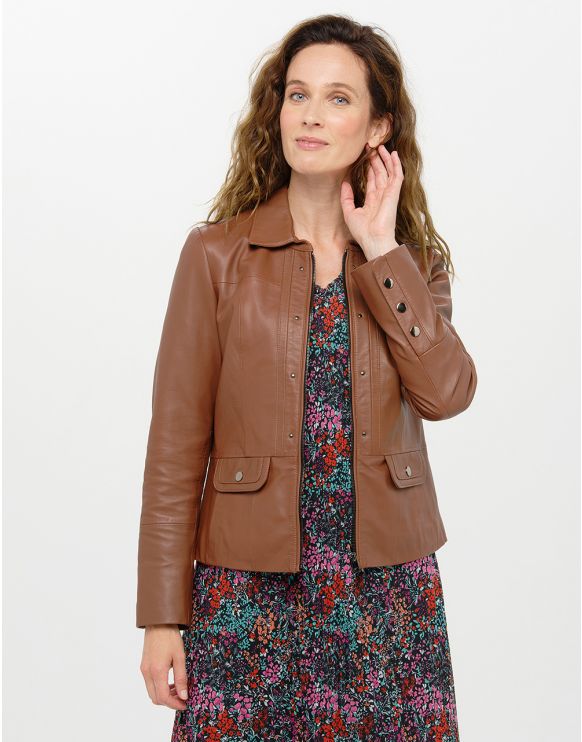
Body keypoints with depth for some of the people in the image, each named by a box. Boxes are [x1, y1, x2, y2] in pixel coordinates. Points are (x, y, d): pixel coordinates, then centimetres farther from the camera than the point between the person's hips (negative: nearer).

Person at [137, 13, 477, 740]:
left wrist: (381, 252, -11)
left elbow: (446, 392, -12)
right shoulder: (218, 253, -3)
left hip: (386, 585, 2)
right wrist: (163, 617, -5)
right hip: (252, 586, -2)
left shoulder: (415, 258, 6)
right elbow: (177, 442, -4)